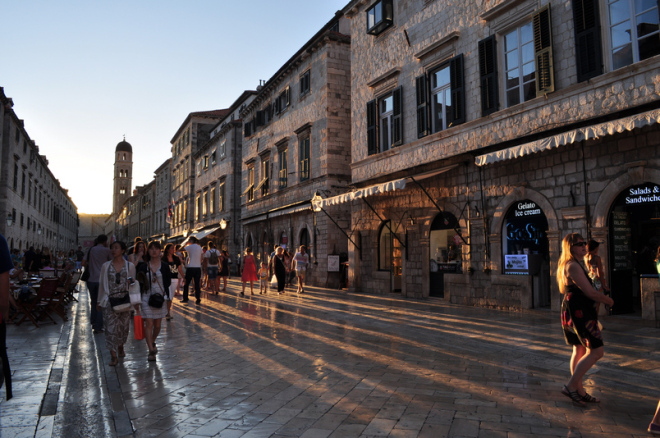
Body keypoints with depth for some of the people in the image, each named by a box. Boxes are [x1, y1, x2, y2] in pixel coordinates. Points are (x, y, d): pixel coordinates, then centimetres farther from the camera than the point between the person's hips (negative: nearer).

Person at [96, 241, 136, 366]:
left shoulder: (130, 266, 4)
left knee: (124, 326, 8)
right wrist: (99, 301, 9)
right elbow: (101, 284, 10)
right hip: (110, 300, 0)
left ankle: (120, 347, 33)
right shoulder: (106, 266, 5)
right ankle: (113, 356, -3)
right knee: (111, 326, -7)